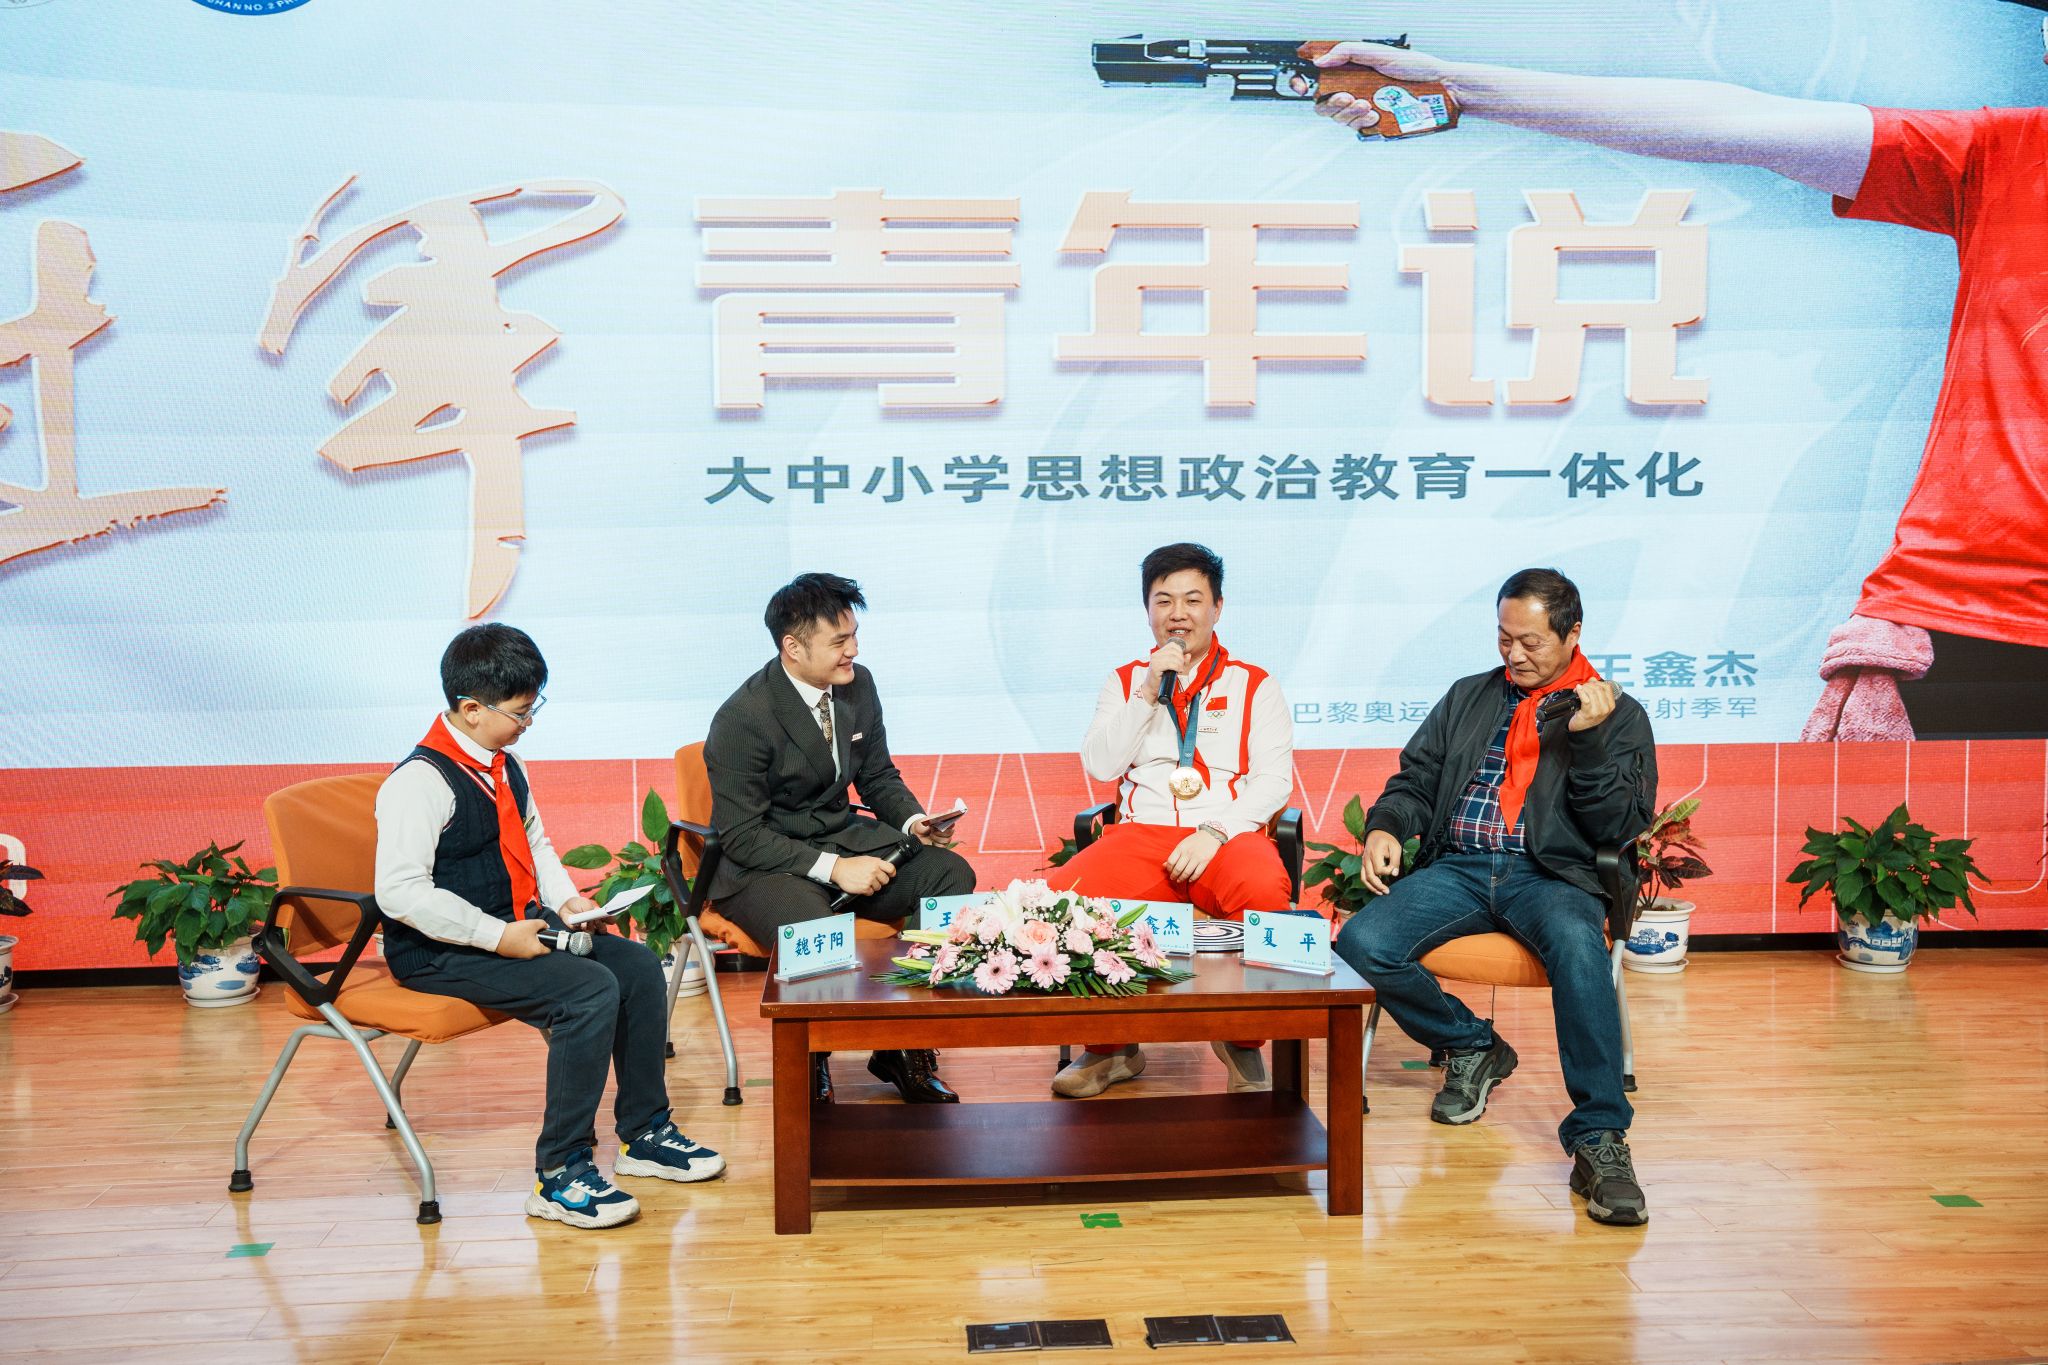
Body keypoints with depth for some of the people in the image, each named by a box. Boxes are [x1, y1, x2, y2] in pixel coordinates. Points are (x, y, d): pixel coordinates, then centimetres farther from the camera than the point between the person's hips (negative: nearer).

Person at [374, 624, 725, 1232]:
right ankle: (559, 1173, -17)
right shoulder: (420, 782, -19)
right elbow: (400, 892, -26)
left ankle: (644, 1132, 14)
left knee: (637, 966, 0)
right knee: (591, 991, -26)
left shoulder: (506, 767, 9)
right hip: (442, 953, -9)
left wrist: (567, 899, 5)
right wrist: (498, 936, -25)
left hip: (519, 925, 9)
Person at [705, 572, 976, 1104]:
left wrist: (913, 822, -8)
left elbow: (879, 776, 14)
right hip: (761, 865, -7)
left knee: (952, 874, -15)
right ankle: (810, 1066, -7)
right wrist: (833, 867, -27)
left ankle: (902, 1047, -5)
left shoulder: (858, 686, 1)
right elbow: (741, 836, -18)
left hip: (844, 837, 7)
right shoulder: (743, 718, -19)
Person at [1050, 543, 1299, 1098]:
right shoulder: (1125, 682, 19)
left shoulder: (1254, 685, 13)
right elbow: (1100, 765, 5)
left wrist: (1214, 833, -13)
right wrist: (1150, 692, -2)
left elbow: (1274, 779, 2)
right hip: (1140, 836, 2)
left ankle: (1242, 1043, -10)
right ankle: (1111, 1046, -5)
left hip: (1228, 837, -1)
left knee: (1266, 892, -37)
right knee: (1062, 895, -28)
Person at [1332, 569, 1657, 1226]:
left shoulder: (1617, 715, 11)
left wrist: (1589, 739, -11)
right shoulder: (1469, 697, 23)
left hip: (1551, 875, -3)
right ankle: (1473, 1047, 3)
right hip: (1457, 867, 3)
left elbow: (1620, 827, 1)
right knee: (1359, 945, -23)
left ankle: (1599, 1140, -33)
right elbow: (1416, 779, 20)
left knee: (1578, 945, -39)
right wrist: (1385, 827, -2)